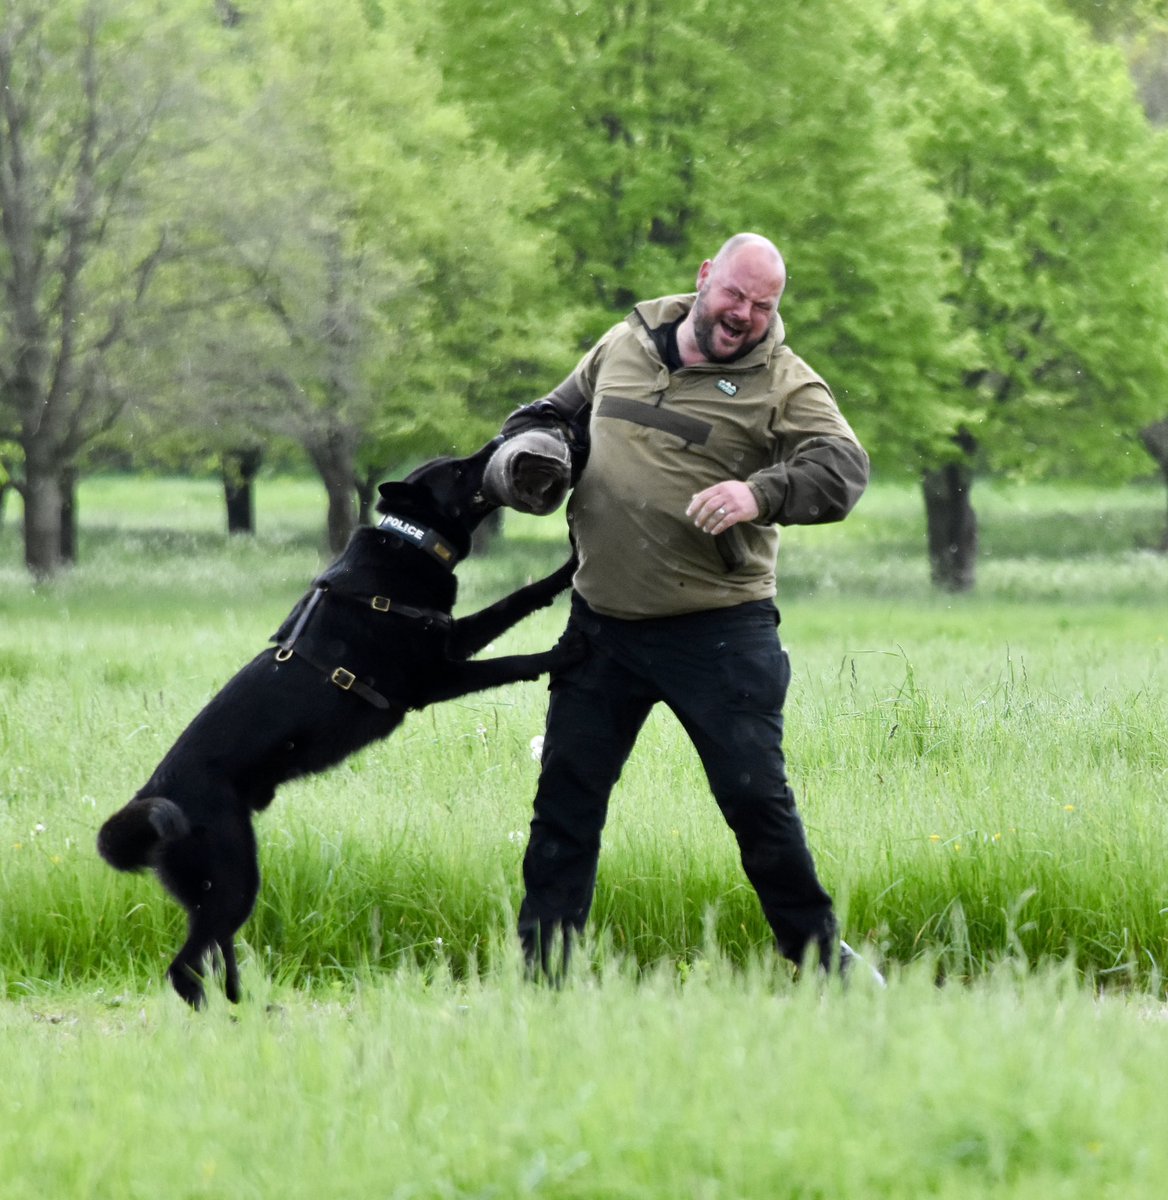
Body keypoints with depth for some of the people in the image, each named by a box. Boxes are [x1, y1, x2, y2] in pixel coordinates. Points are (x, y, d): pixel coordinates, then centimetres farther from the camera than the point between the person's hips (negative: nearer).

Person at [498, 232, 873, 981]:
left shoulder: (784, 384, -4)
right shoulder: (624, 346, 10)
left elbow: (842, 468, -20)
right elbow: (554, 415, 24)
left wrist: (762, 492, -38)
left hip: (718, 633, -4)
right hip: (602, 623, 4)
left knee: (756, 798, -4)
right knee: (567, 796, 7)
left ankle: (819, 954, 10)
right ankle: (540, 970, 14)